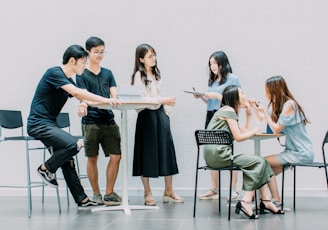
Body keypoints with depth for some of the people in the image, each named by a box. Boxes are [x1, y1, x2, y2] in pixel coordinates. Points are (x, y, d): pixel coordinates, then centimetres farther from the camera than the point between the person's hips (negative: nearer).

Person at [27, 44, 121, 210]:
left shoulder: (68, 81, 15)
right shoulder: (54, 73, -14)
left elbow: (84, 100, 14)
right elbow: (77, 93, -26)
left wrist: (107, 102, 0)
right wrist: (104, 100, -27)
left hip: (49, 125, 9)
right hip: (38, 123, -9)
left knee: (67, 159, 6)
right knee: (73, 145, -24)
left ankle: (82, 200, 9)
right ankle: (46, 168, -3)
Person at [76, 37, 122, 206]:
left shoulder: (108, 73, 15)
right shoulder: (82, 74, 2)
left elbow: (114, 96, 7)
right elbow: (83, 97, -8)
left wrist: (114, 100, -17)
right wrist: (84, 105, -31)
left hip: (108, 120, 4)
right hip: (91, 122, -4)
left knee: (116, 156, -3)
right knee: (92, 159, 4)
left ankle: (109, 194, 8)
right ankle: (96, 194, 17)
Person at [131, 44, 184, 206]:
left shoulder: (156, 73, 14)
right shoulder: (139, 75, -8)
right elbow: (141, 99, -16)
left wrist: (166, 108, 13)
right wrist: (162, 101, -23)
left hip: (160, 114, 6)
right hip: (146, 115, -6)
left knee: (167, 150, 3)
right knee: (147, 154, 0)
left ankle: (169, 191, 11)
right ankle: (147, 193, 10)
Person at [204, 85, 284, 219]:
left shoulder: (227, 111, 24)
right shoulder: (229, 110, -6)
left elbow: (246, 131, 22)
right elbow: (239, 137, -12)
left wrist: (249, 111, 21)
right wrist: (255, 131, 4)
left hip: (215, 154, 9)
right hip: (218, 154, -9)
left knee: (260, 161, 5)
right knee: (258, 162, -14)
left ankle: (266, 201, -1)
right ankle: (246, 202, -18)